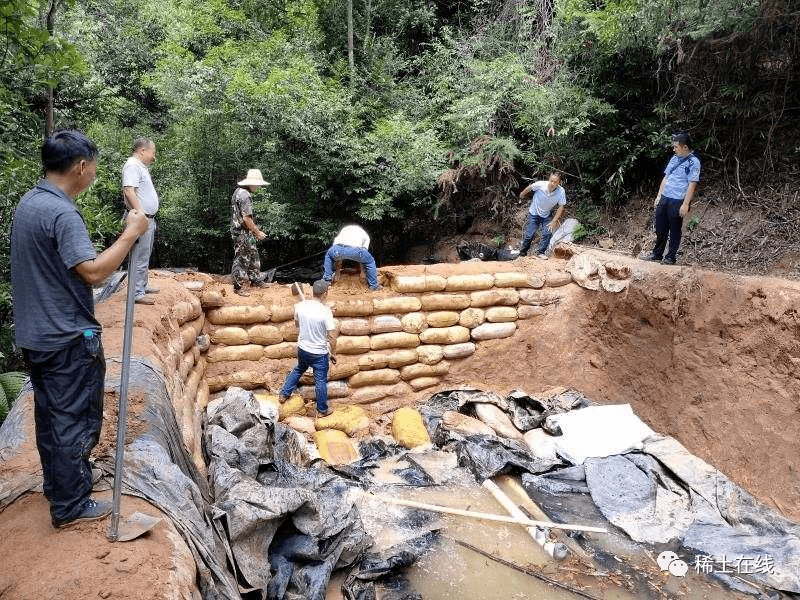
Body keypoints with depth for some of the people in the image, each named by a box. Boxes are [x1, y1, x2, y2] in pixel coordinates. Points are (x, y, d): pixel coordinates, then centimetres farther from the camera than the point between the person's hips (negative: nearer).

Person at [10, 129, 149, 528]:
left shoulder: (27, 204, 8)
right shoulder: (62, 214, -23)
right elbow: (94, 271, -29)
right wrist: (131, 233, -23)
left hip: (34, 335, 10)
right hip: (68, 340, -9)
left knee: (49, 414, 21)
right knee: (75, 420, 3)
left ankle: (56, 483, 39)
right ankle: (70, 507, 16)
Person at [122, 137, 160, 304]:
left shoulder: (141, 167, 20)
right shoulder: (132, 165, -13)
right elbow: (129, 191, -24)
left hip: (148, 219, 11)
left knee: (145, 255, 19)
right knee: (140, 257, -8)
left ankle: (142, 286, 31)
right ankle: (137, 293, -4)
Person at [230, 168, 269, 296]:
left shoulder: (238, 191, 12)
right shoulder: (245, 195, -21)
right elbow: (246, 218, -24)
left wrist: (254, 227, 20)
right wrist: (258, 233, -14)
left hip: (242, 232, 11)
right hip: (242, 234, -11)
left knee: (253, 257, 19)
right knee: (242, 260, -1)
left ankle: (255, 280, 30)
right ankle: (238, 287, 8)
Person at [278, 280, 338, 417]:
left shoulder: (300, 306, -11)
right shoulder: (325, 311, -25)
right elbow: (332, 336, -21)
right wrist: (333, 353, -7)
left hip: (302, 349, 5)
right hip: (319, 353, -5)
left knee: (298, 370, 32)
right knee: (320, 381, 13)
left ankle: (284, 394, 43)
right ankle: (322, 410, 29)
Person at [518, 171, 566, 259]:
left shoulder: (561, 192, -24)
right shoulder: (540, 185, -28)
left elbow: (561, 207, -11)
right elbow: (529, 188, -5)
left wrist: (554, 221, -15)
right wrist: (522, 194, 14)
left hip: (547, 215, 2)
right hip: (534, 213, -2)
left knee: (548, 233, -13)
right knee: (529, 234, -5)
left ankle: (541, 252, 4)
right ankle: (523, 252, 16)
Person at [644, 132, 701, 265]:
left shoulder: (693, 162, -9)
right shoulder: (674, 159, 12)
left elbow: (692, 185, -12)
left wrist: (685, 204, -15)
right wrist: (659, 196, 14)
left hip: (678, 202, -6)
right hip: (664, 199, 6)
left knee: (675, 231, 3)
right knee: (660, 229, 11)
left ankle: (671, 256, 13)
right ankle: (657, 253, 22)